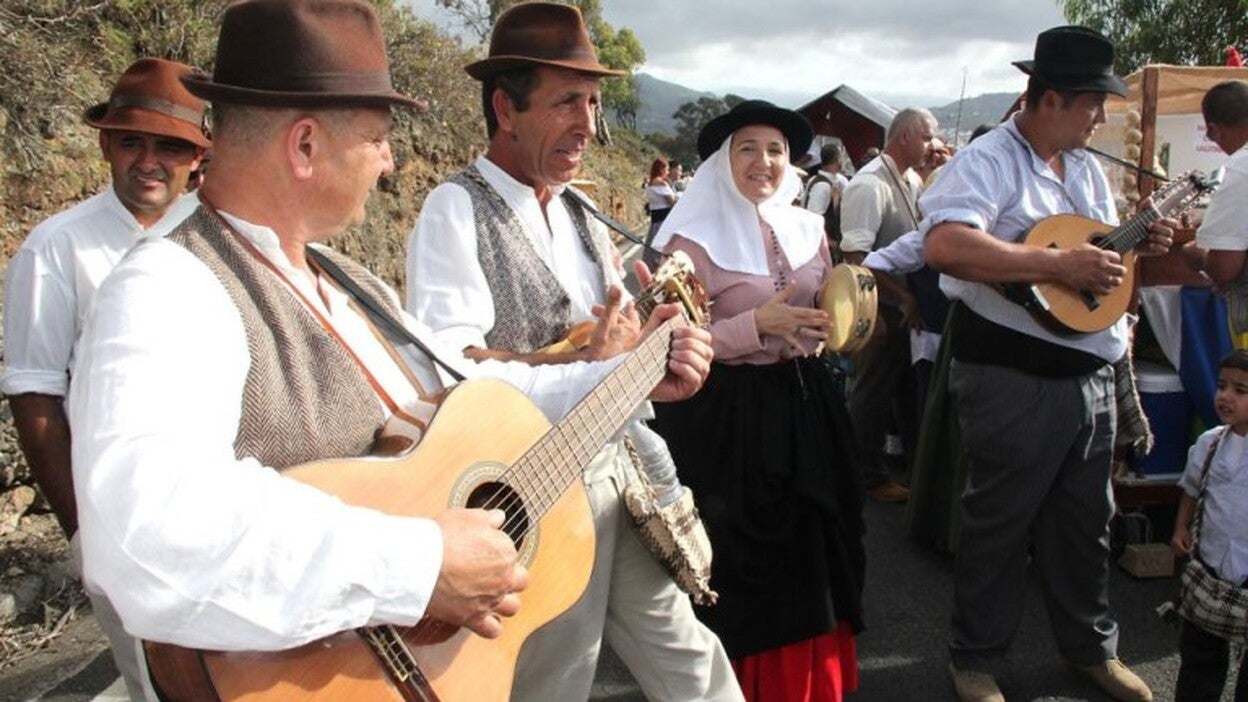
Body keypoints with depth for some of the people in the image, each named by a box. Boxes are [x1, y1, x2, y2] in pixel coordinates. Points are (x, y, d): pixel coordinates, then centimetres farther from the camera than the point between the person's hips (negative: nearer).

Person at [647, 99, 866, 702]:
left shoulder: (807, 227, 7)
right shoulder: (696, 238, -11)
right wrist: (760, 324, -23)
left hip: (805, 403, 6)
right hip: (728, 414, -6)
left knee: (812, 546, 15)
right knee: (743, 559, 4)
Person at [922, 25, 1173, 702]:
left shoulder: (1087, 169, 15)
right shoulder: (987, 160, -13)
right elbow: (944, 245, -31)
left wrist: (1139, 243, 7)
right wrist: (1057, 263, -29)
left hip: (1091, 372, 8)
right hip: (1013, 374, -8)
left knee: (1086, 518, 19)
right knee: (999, 522, 5)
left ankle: (1091, 646, 38)